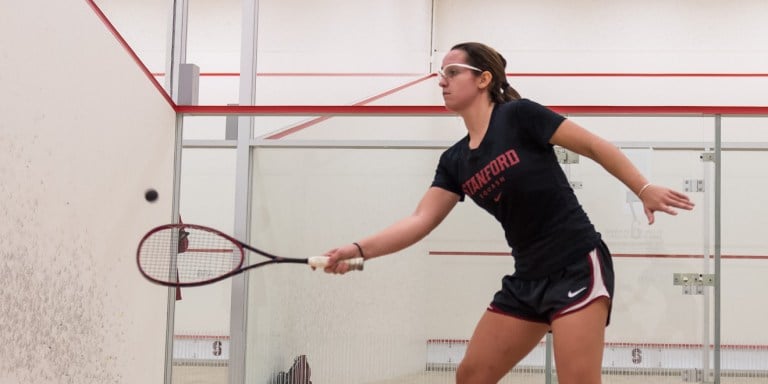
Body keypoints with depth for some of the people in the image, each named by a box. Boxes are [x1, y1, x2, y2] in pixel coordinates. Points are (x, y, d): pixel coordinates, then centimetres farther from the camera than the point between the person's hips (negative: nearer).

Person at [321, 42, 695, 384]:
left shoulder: (519, 115, -9)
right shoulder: (455, 161, 8)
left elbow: (596, 147, -5)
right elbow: (420, 220, 1)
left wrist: (645, 190, -8)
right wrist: (359, 249, -12)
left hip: (577, 266, -7)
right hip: (527, 278, 7)